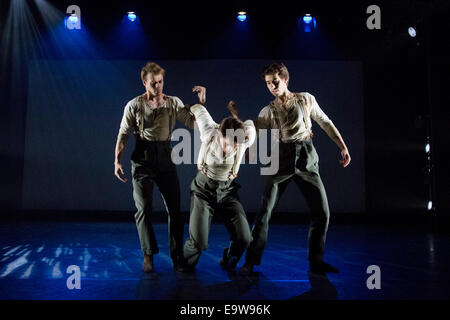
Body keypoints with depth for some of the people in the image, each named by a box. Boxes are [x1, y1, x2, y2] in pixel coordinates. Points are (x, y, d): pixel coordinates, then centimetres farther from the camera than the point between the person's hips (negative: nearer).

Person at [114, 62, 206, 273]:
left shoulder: (173, 103, 5)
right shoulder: (134, 105, 2)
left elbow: (193, 122, -3)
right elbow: (123, 135, 4)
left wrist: (201, 102, -13)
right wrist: (117, 161, -4)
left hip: (165, 158, 2)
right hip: (142, 160, -1)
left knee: (174, 208, 1)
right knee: (143, 208, -3)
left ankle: (177, 256, 12)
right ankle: (148, 255, 10)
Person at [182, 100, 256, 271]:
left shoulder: (246, 137, -21)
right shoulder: (210, 133, -22)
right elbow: (199, 109, -2)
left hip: (228, 191, 2)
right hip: (203, 189, -2)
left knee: (244, 238, -11)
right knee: (198, 241, -15)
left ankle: (227, 265, 23)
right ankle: (185, 270, 20)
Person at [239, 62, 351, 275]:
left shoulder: (306, 99, 9)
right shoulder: (268, 112, 8)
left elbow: (326, 123, 14)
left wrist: (343, 147, 10)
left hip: (306, 157, 1)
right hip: (281, 158, -1)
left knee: (322, 212, 0)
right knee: (265, 211, -7)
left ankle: (316, 260, 19)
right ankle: (251, 261, 4)